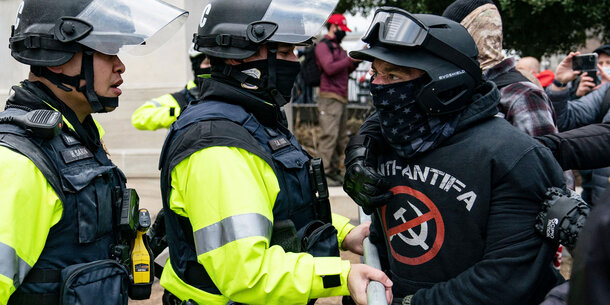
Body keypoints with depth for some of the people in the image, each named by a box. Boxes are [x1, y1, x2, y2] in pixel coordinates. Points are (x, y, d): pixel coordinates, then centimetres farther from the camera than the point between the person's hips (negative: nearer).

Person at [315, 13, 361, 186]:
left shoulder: (338, 47, 24)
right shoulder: (323, 46, -4)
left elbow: (345, 72, 25)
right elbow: (329, 68, -18)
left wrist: (357, 61, 11)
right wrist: (351, 59, -15)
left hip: (342, 98, 9)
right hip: (329, 97, -9)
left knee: (341, 138, 8)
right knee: (329, 136, -13)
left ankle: (335, 172, 13)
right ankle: (324, 174, -12)